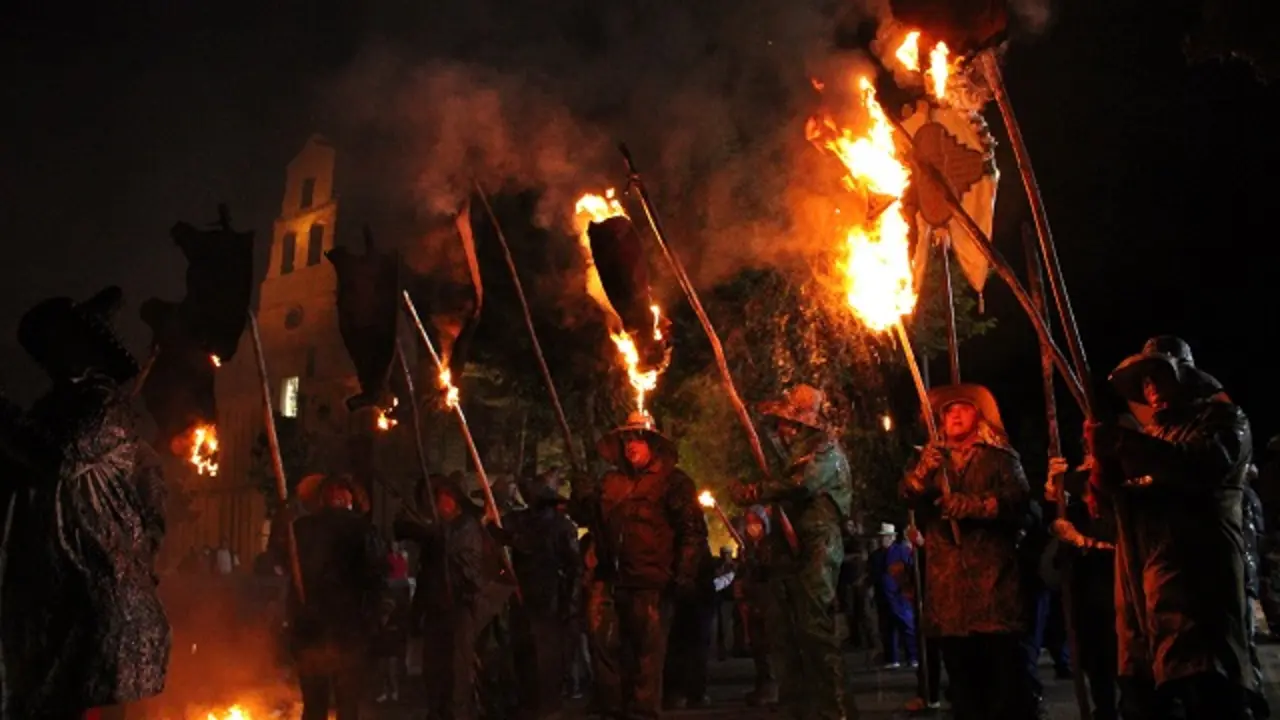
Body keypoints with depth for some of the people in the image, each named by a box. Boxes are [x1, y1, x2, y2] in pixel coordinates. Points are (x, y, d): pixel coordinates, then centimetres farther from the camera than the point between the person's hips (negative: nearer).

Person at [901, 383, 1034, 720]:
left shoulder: (999, 457, 11)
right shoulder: (933, 459, 22)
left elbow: (1018, 500, -6)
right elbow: (908, 496, 3)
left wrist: (972, 505, -17)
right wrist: (922, 473, -17)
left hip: (992, 575, -3)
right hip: (948, 578, 4)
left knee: (1005, 666, -9)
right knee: (961, 671, 6)